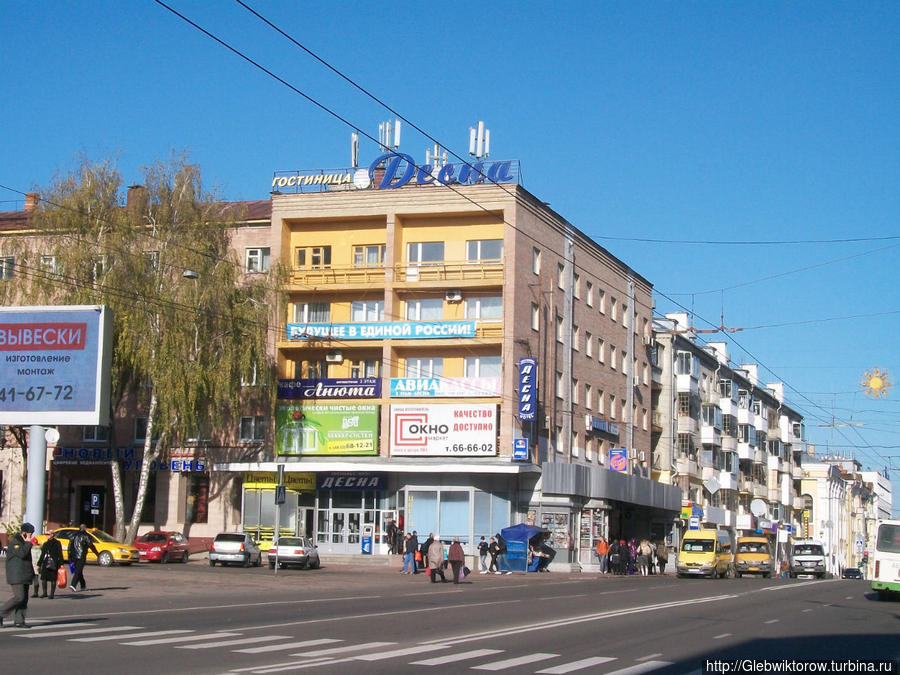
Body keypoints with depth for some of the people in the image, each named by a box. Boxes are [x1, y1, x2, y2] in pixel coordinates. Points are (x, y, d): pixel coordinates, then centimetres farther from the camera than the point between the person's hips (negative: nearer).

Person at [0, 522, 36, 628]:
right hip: (16, 575, -10)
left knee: (24, 599, 5)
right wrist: (28, 543, -15)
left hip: (24, 576, 10)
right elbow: (22, 554, -26)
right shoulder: (14, 542, -11)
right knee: (19, 597, -15)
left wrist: (32, 573, 24)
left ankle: (19, 621, 6)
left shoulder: (23, 542, 19)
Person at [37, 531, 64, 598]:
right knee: (43, 578, 0)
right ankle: (44, 593, 11)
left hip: (53, 564, -5)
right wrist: (39, 564, 19)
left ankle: (52, 594, 5)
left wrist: (61, 564, -10)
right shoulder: (45, 544, 15)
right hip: (45, 563, 5)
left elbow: (60, 554, -3)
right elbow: (42, 555, 21)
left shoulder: (57, 543, -1)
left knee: (53, 579, -1)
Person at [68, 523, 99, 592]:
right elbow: (91, 546, -6)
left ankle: (83, 586, 22)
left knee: (78, 571, 15)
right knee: (78, 571, -6)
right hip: (81, 556, -5)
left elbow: (70, 545, 11)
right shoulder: (86, 536, -4)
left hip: (74, 556, 5)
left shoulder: (74, 535, 12)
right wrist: (97, 554, 3)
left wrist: (69, 556, 15)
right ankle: (73, 585, -20)